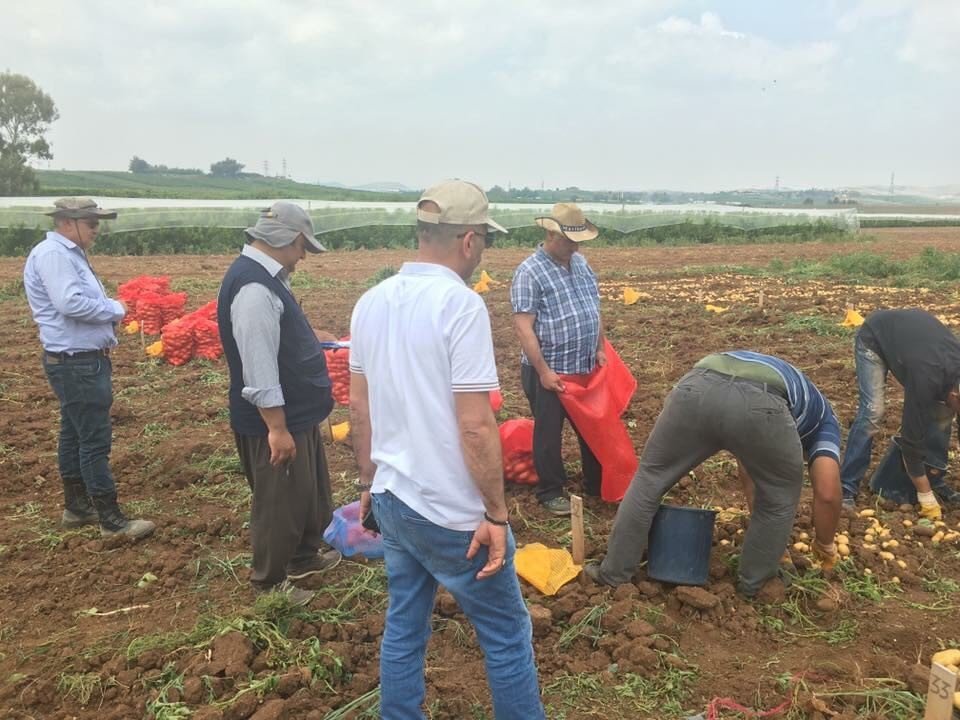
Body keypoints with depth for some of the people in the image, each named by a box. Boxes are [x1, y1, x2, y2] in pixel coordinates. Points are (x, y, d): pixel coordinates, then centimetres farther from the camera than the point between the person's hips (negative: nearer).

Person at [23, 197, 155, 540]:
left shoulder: (69, 253, 16)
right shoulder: (52, 254, -16)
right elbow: (70, 303, -28)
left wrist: (109, 310, -1)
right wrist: (115, 308, -14)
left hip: (84, 360, 11)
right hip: (75, 363, -11)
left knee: (75, 434, 17)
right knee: (95, 439, -6)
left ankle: (76, 506, 28)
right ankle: (111, 519, 0)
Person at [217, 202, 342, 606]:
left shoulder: (265, 277, 7)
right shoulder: (253, 287, -26)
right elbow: (259, 367, -28)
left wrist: (311, 341, 29)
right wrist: (277, 428, -25)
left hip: (296, 413, 10)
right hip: (274, 422, -10)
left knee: (308, 493, 25)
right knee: (279, 504, 7)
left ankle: (304, 556, 45)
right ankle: (269, 583, 26)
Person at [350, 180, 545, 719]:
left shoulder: (372, 302, 2)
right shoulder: (461, 304, -20)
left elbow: (359, 406, 9)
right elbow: (475, 426, -22)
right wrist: (497, 514, -13)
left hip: (391, 499, 7)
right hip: (450, 513, -7)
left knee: (404, 627, 20)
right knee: (507, 633, 12)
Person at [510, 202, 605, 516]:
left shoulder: (581, 263, 8)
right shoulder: (529, 272, -15)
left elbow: (595, 310, 19)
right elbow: (523, 327, -18)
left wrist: (600, 349, 13)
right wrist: (543, 371, -20)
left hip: (585, 368, 7)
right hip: (549, 371, -7)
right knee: (549, 433, 6)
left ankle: (597, 484, 33)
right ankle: (550, 492, 22)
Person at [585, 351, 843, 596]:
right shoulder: (823, 418, 35)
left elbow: (747, 471, 55)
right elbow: (827, 494, 25)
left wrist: (758, 519, 65)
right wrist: (825, 544, 43)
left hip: (698, 386, 4)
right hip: (758, 402, -4)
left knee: (650, 478, 23)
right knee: (781, 496, 26)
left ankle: (613, 573, 31)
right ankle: (754, 583, 39)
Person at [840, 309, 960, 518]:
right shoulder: (927, 379, -39)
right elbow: (910, 439, -32)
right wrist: (927, 499, -24)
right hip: (874, 336, -6)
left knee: (941, 413, -5)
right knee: (872, 412, -21)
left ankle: (936, 480, 10)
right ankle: (847, 487, -14)